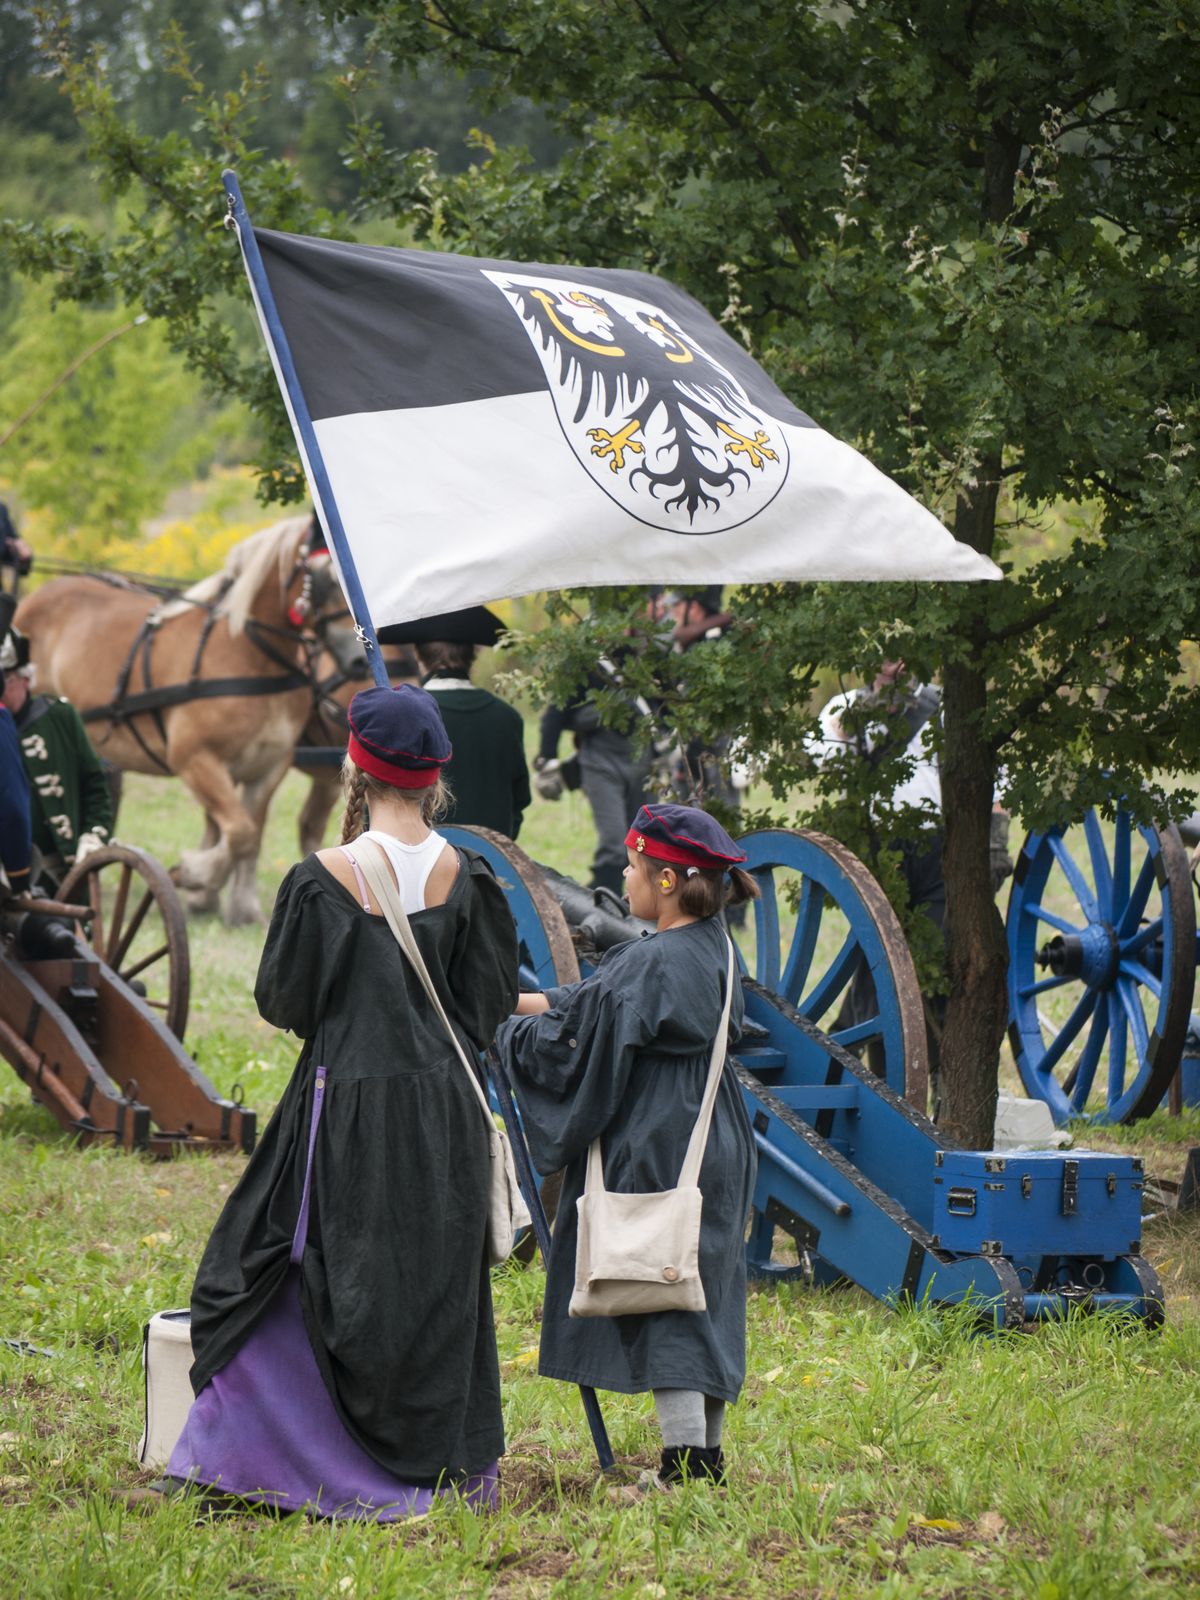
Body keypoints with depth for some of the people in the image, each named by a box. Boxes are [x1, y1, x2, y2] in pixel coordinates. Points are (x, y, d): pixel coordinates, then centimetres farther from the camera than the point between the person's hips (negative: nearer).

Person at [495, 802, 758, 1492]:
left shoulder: (650, 963, -21)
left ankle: (684, 1460, -4)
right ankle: (708, 1454, 19)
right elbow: (601, 1000, 17)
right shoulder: (711, 947, 7)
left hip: (656, 1152, -9)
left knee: (660, 1304, -3)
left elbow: (578, 1045, -15)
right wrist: (525, 1001, 17)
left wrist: (504, 1026, 0)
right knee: (703, 1293, 14)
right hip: (714, 1144, 9)